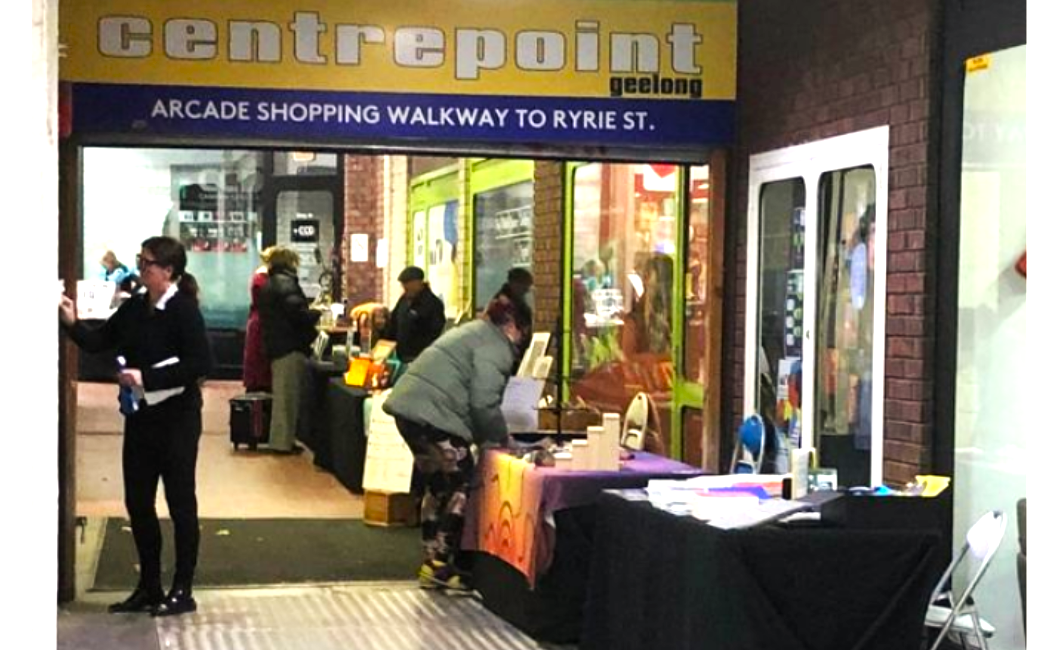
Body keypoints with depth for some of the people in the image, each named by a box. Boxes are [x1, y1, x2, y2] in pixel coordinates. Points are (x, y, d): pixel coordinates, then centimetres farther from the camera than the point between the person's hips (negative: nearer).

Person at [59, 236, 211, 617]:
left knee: (180, 504, 3)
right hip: (140, 418, 8)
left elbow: (200, 365, -22)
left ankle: (183, 591, 12)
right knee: (137, 503, 12)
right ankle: (149, 588, 24)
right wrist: (72, 323, -8)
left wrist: (147, 378, -23)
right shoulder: (134, 307, 6)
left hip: (176, 419, -7)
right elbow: (98, 342, 9)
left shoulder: (184, 310, -14)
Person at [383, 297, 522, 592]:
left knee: (438, 487, 18)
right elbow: (484, 402, -13)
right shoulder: (495, 347, -6)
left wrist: (484, 435, 25)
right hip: (433, 416, -10)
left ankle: (432, 565, 23)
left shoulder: (472, 332, 26)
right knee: (460, 487, -2)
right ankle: (441, 566, -3)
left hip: (407, 407, 10)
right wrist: (501, 438, 3)